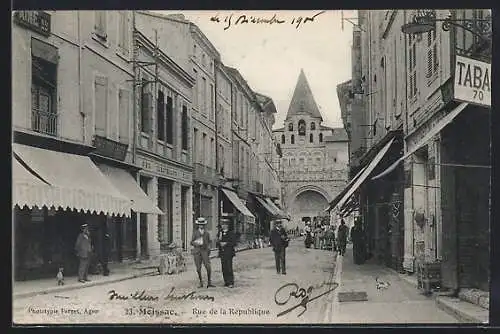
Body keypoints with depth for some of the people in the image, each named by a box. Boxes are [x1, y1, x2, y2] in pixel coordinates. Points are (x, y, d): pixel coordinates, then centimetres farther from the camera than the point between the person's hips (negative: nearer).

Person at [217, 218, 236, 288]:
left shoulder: (231, 233, -1)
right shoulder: (220, 233, 14)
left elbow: (234, 243, -6)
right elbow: (217, 243, 14)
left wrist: (226, 243, -14)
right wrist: (219, 242, -8)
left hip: (229, 253, -5)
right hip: (222, 253, 5)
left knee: (229, 268, -8)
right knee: (224, 268, 5)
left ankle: (231, 282, -5)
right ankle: (226, 282, 12)